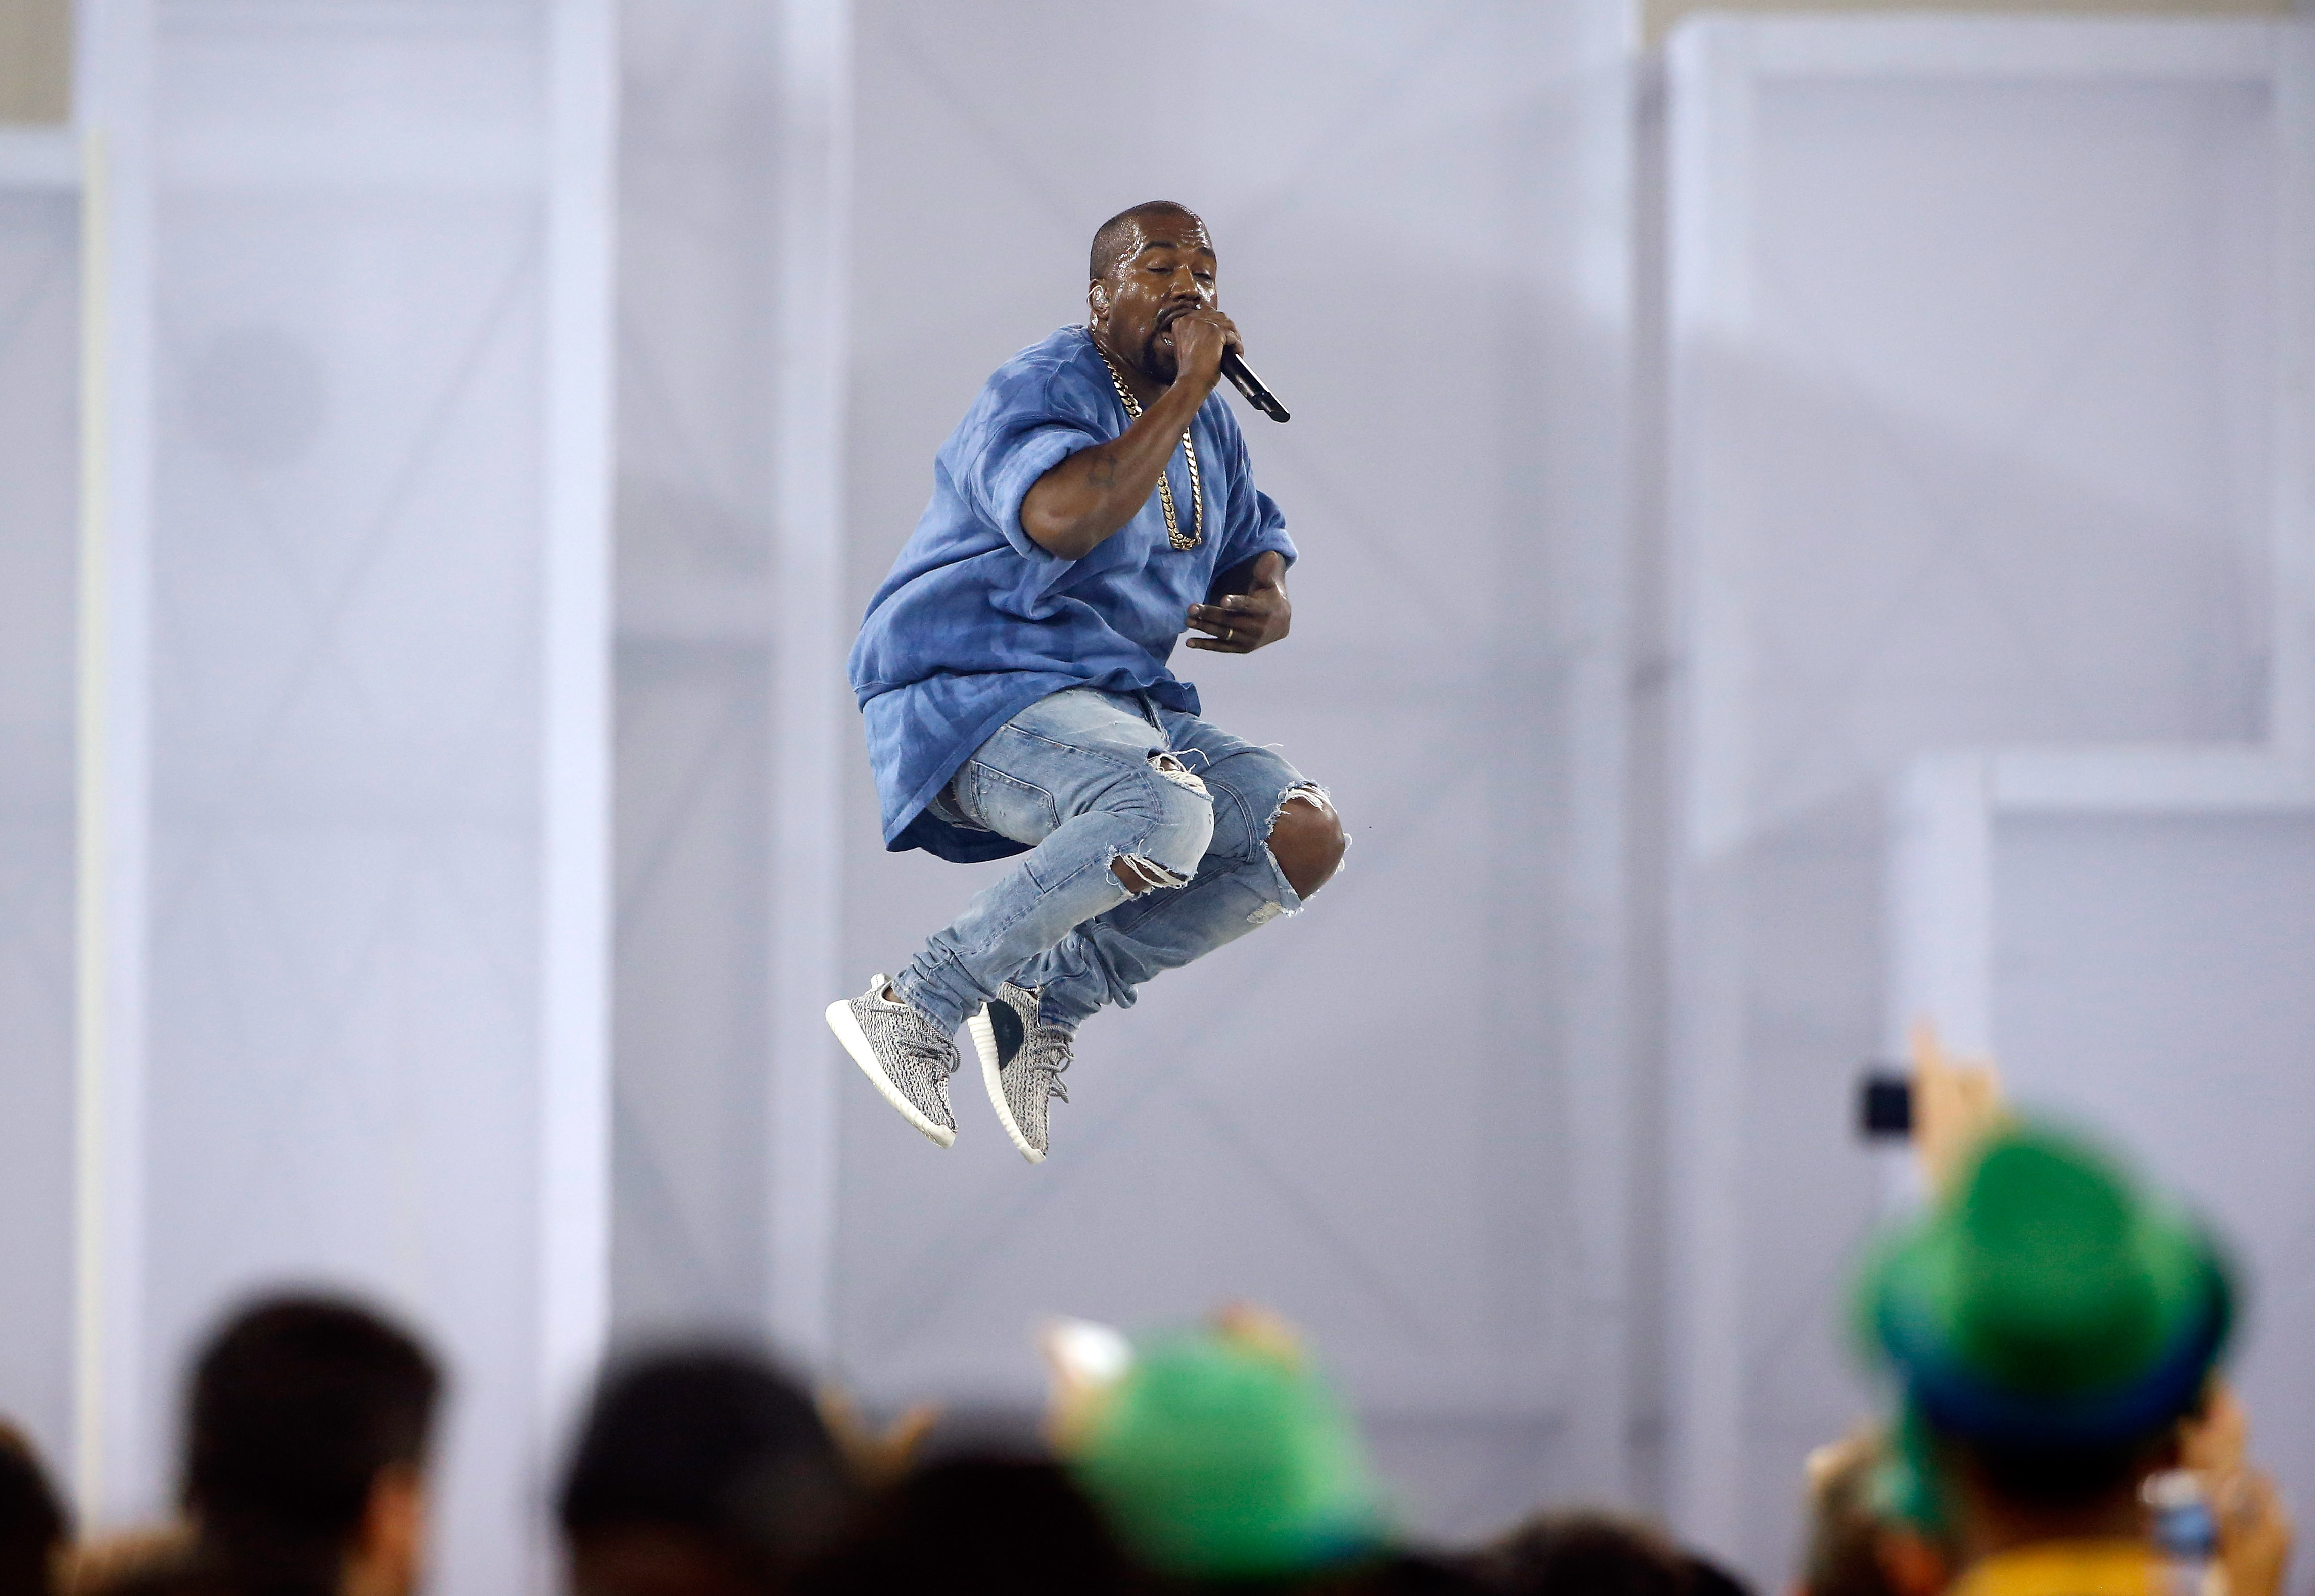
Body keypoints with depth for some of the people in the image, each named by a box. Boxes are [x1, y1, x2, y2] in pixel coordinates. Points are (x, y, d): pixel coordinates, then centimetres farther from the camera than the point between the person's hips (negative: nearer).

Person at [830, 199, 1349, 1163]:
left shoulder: (1208, 427, 14)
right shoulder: (1040, 390, -13)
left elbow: (1257, 543, 30)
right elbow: (1062, 520, -35)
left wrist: (1269, 606, 3)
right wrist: (1186, 390, -26)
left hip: (1125, 708, 9)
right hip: (970, 702, -9)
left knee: (1308, 836, -9)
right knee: (1165, 814, -36)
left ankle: (1050, 1000, -4)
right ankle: (919, 1006, -22)